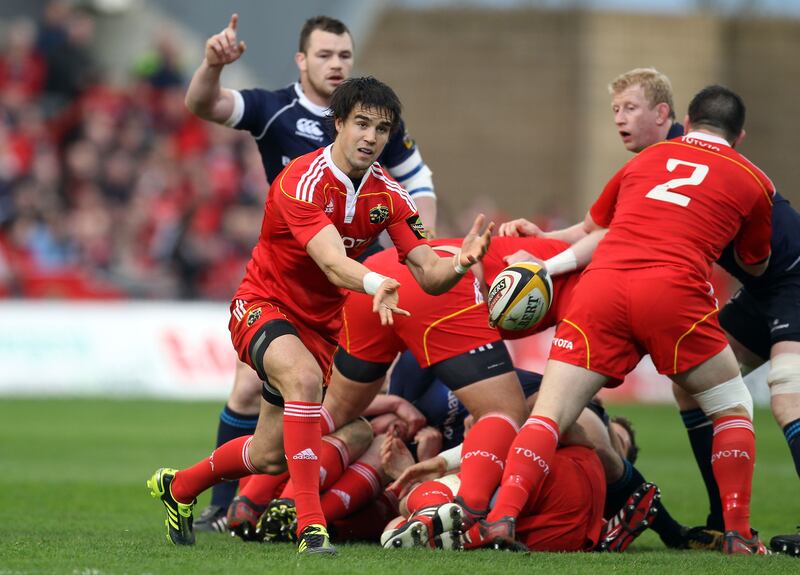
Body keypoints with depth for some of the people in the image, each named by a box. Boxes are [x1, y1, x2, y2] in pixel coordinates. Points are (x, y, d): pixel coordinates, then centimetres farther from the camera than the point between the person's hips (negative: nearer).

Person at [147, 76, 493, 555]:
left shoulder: (388, 195, -6)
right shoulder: (302, 182, -25)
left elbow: (428, 273, -12)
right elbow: (333, 264, -39)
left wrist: (458, 263, -36)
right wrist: (376, 285, -60)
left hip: (321, 323, 6)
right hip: (263, 305, -6)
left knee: (270, 457, 9)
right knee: (304, 377, -39)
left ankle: (177, 487, 40)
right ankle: (312, 527, -38)